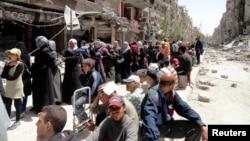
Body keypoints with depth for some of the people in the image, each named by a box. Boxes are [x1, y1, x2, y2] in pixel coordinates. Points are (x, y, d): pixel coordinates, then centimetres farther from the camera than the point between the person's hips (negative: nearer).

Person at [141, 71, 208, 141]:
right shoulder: (152, 96, -28)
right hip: (155, 128, -7)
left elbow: (185, 108, -4)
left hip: (167, 125, 7)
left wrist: (202, 126, -14)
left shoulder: (172, 93, -5)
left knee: (196, 128, -6)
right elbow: (150, 120, -42)